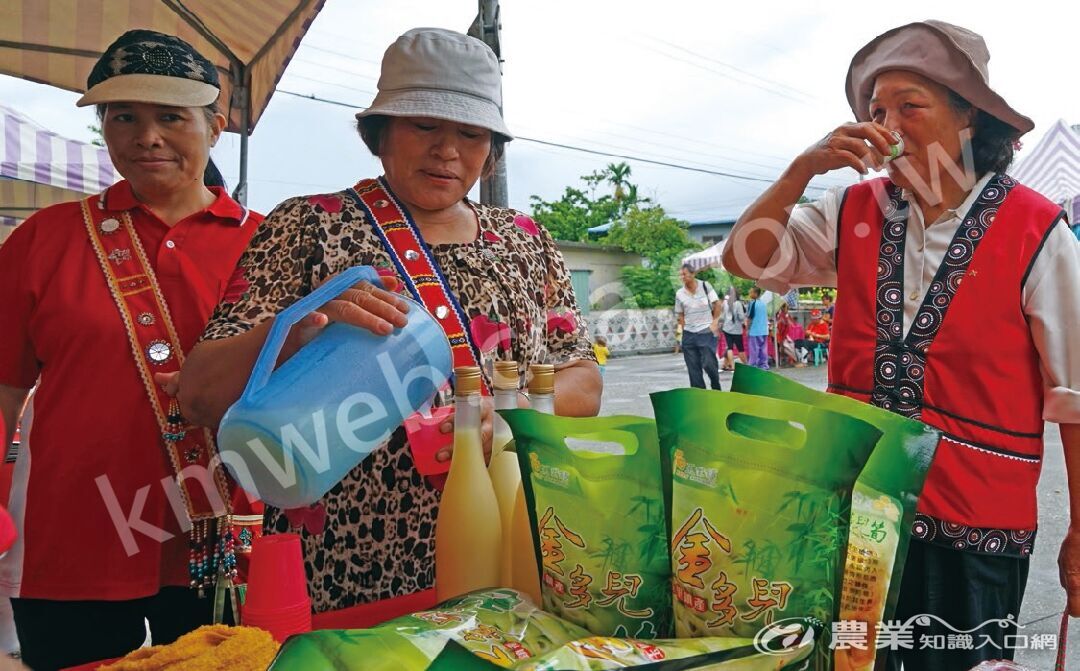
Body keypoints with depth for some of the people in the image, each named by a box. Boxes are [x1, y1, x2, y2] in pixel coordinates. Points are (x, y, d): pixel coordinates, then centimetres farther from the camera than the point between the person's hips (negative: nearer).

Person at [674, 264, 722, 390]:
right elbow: (680, 314, 11)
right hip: (688, 334, 3)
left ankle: (716, 388, 17)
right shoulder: (679, 293, 4)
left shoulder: (705, 286, -2)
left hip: (706, 332, -3)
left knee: (709, 363, -9)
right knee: (693, 368, 3)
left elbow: (717, 304, 4)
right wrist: (684, 328, 1)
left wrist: (715, 322, -1)